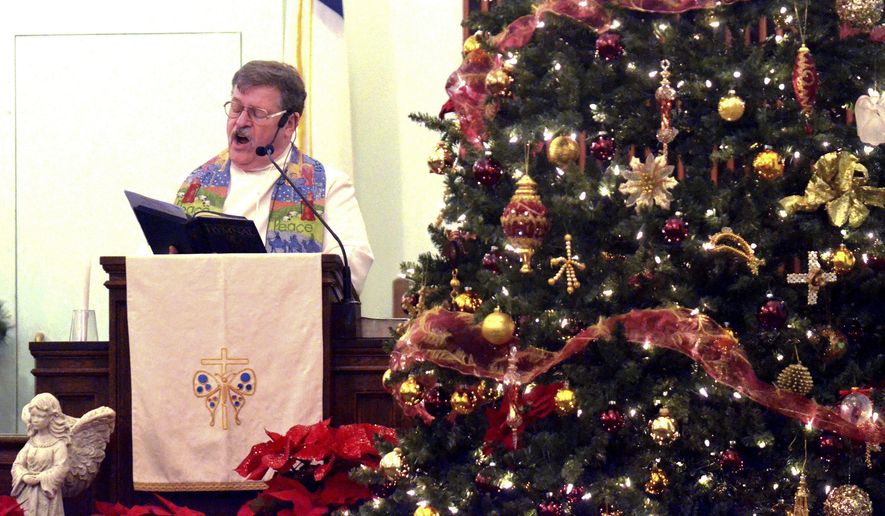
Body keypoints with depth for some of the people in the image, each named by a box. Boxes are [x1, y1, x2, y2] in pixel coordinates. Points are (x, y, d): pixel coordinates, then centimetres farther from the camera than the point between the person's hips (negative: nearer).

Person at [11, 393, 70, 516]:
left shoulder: (58, 444, -8)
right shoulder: (31, 442, 8)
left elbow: (60, 469, -16)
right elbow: (18, 464, 6)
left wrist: (39, 478, -20)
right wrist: (24, 476, -14)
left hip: (48, 493, -5)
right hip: (29, 493, 5)